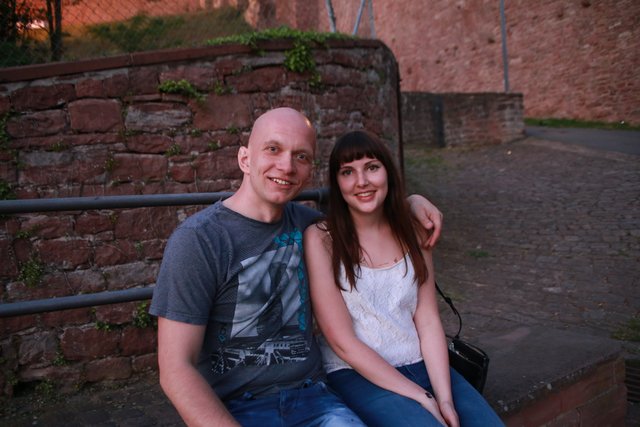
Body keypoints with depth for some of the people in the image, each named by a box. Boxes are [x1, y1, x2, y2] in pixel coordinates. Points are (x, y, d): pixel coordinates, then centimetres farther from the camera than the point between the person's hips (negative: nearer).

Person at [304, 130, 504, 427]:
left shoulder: (411, 232, 4)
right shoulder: (321, 239, -10)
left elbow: (428, 321, 1)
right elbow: (342, 341, -12)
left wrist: (445, 399, -12)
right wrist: (422, 398, -14)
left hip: (423, 364, 4)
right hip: (357, 373, -4)